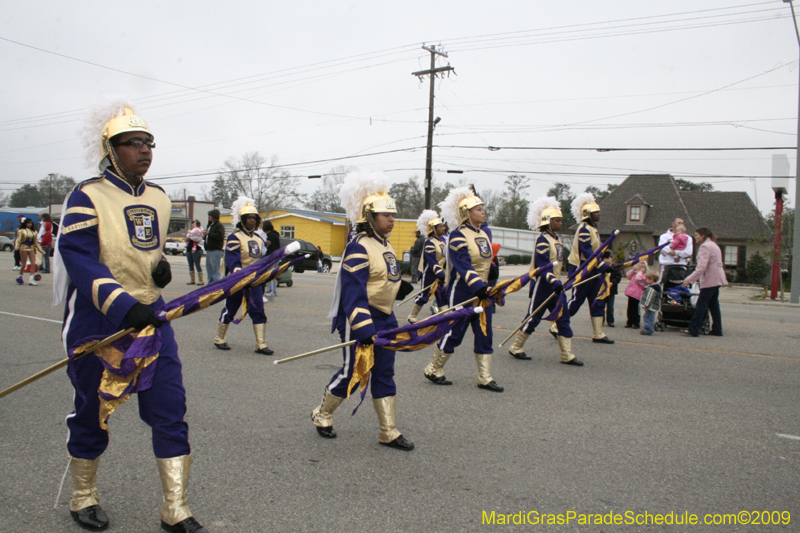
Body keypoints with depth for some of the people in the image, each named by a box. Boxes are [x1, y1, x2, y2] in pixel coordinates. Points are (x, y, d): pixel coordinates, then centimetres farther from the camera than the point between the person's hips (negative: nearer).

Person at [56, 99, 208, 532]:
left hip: (150, 314, 5)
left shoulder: (159, 198, 10)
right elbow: (79, 261, -21)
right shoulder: (87, 196, -10)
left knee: (170, 411, -1)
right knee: (91, 413, 11)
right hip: (97, 322, -5)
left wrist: (159, 263, 2)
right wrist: (123, 306, -32)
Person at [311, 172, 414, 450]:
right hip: (360, 320, -9)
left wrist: (398, 287, 3)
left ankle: (389, 432, 16)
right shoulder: (358, 248, -18)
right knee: (353, 373, 3)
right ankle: (322, 415, 27)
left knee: (384, 375, 9)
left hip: (385, 319, 9)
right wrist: (364, 329, -31)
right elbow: (353, 292, -24)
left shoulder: (385, 245, 12)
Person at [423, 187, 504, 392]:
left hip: (482, 290, 7)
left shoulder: (485, 231, 7)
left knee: (485, 335, 7)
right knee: (454, 334, 1)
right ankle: (433, 370, 19)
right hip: (463, 292, -7)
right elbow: (464, 267, -27)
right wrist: (479, 288, -35)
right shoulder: (458, 236, -17)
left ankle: (485, 378, 14)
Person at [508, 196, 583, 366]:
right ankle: (515, 348, 16)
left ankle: (567, 355, 8)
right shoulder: (543, 239, -15)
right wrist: (554, 282, -31)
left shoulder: (555, 239, 13)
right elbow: (542, 266, -23)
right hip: (542, 286, -9)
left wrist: (558, 283, 21)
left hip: (554, 286, 9)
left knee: (563, 318, 5)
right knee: (533, 318, 0)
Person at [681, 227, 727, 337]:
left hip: (710, 280, -10)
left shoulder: (705, 246, -13)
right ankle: (717, 330, 15)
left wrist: (689, 280, -24)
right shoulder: (713, 245, 20)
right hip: (717, 279, 10)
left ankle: (693, 330, -11)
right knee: (713, 305, 12)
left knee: (701, 305, -10)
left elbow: (701, 267, -22)